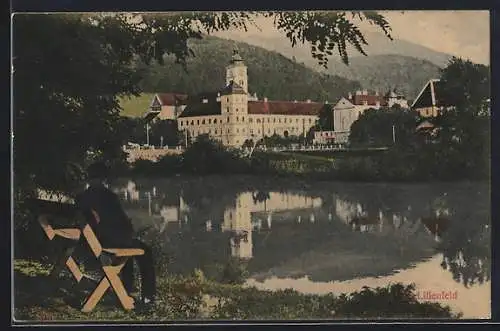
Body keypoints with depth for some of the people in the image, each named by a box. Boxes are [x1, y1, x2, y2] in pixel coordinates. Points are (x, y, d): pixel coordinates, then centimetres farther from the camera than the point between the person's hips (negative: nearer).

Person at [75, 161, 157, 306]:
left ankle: (127, 291, 39)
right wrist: (130, 232, 11)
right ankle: (148, 296, 17)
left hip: (93, 243, 7)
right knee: (145, 252, 19)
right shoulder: (108, 196, -19)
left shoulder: (80, 199, -3)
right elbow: (125, 222, -13)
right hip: (113, 241, -6)